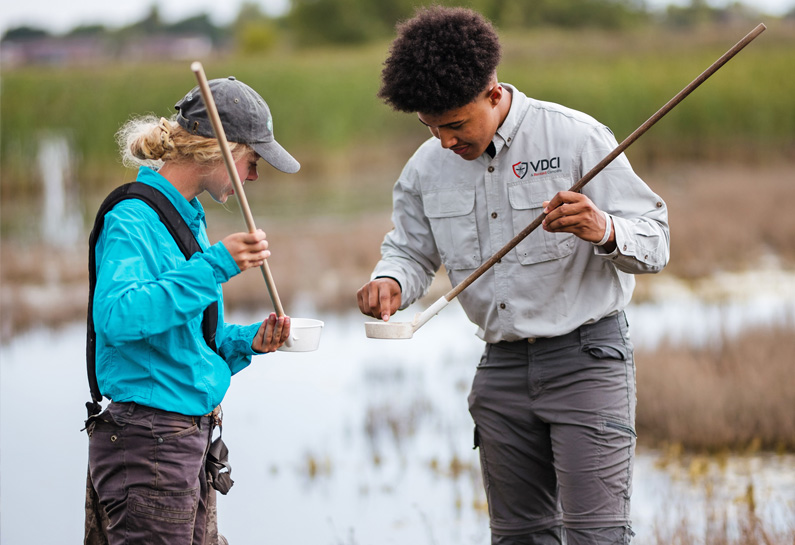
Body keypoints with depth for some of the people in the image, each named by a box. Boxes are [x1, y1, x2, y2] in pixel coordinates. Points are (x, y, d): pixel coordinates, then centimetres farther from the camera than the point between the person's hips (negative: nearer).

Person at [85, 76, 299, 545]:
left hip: (192, 433, 9)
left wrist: (246, 342, 3)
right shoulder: (133, 220, -13)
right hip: (148, 443, -9)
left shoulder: (190, 218, 16)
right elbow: (116, 318, -31)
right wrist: (214, 266, -32)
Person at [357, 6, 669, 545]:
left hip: (586, 359, -5)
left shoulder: (576, 137, -11)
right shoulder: (427, 168, 5)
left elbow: (654, 242, -11)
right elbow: (411, 251, 16)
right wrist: (391, 282, -9)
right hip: (502, 369, 6)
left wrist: (604, 232, -35)